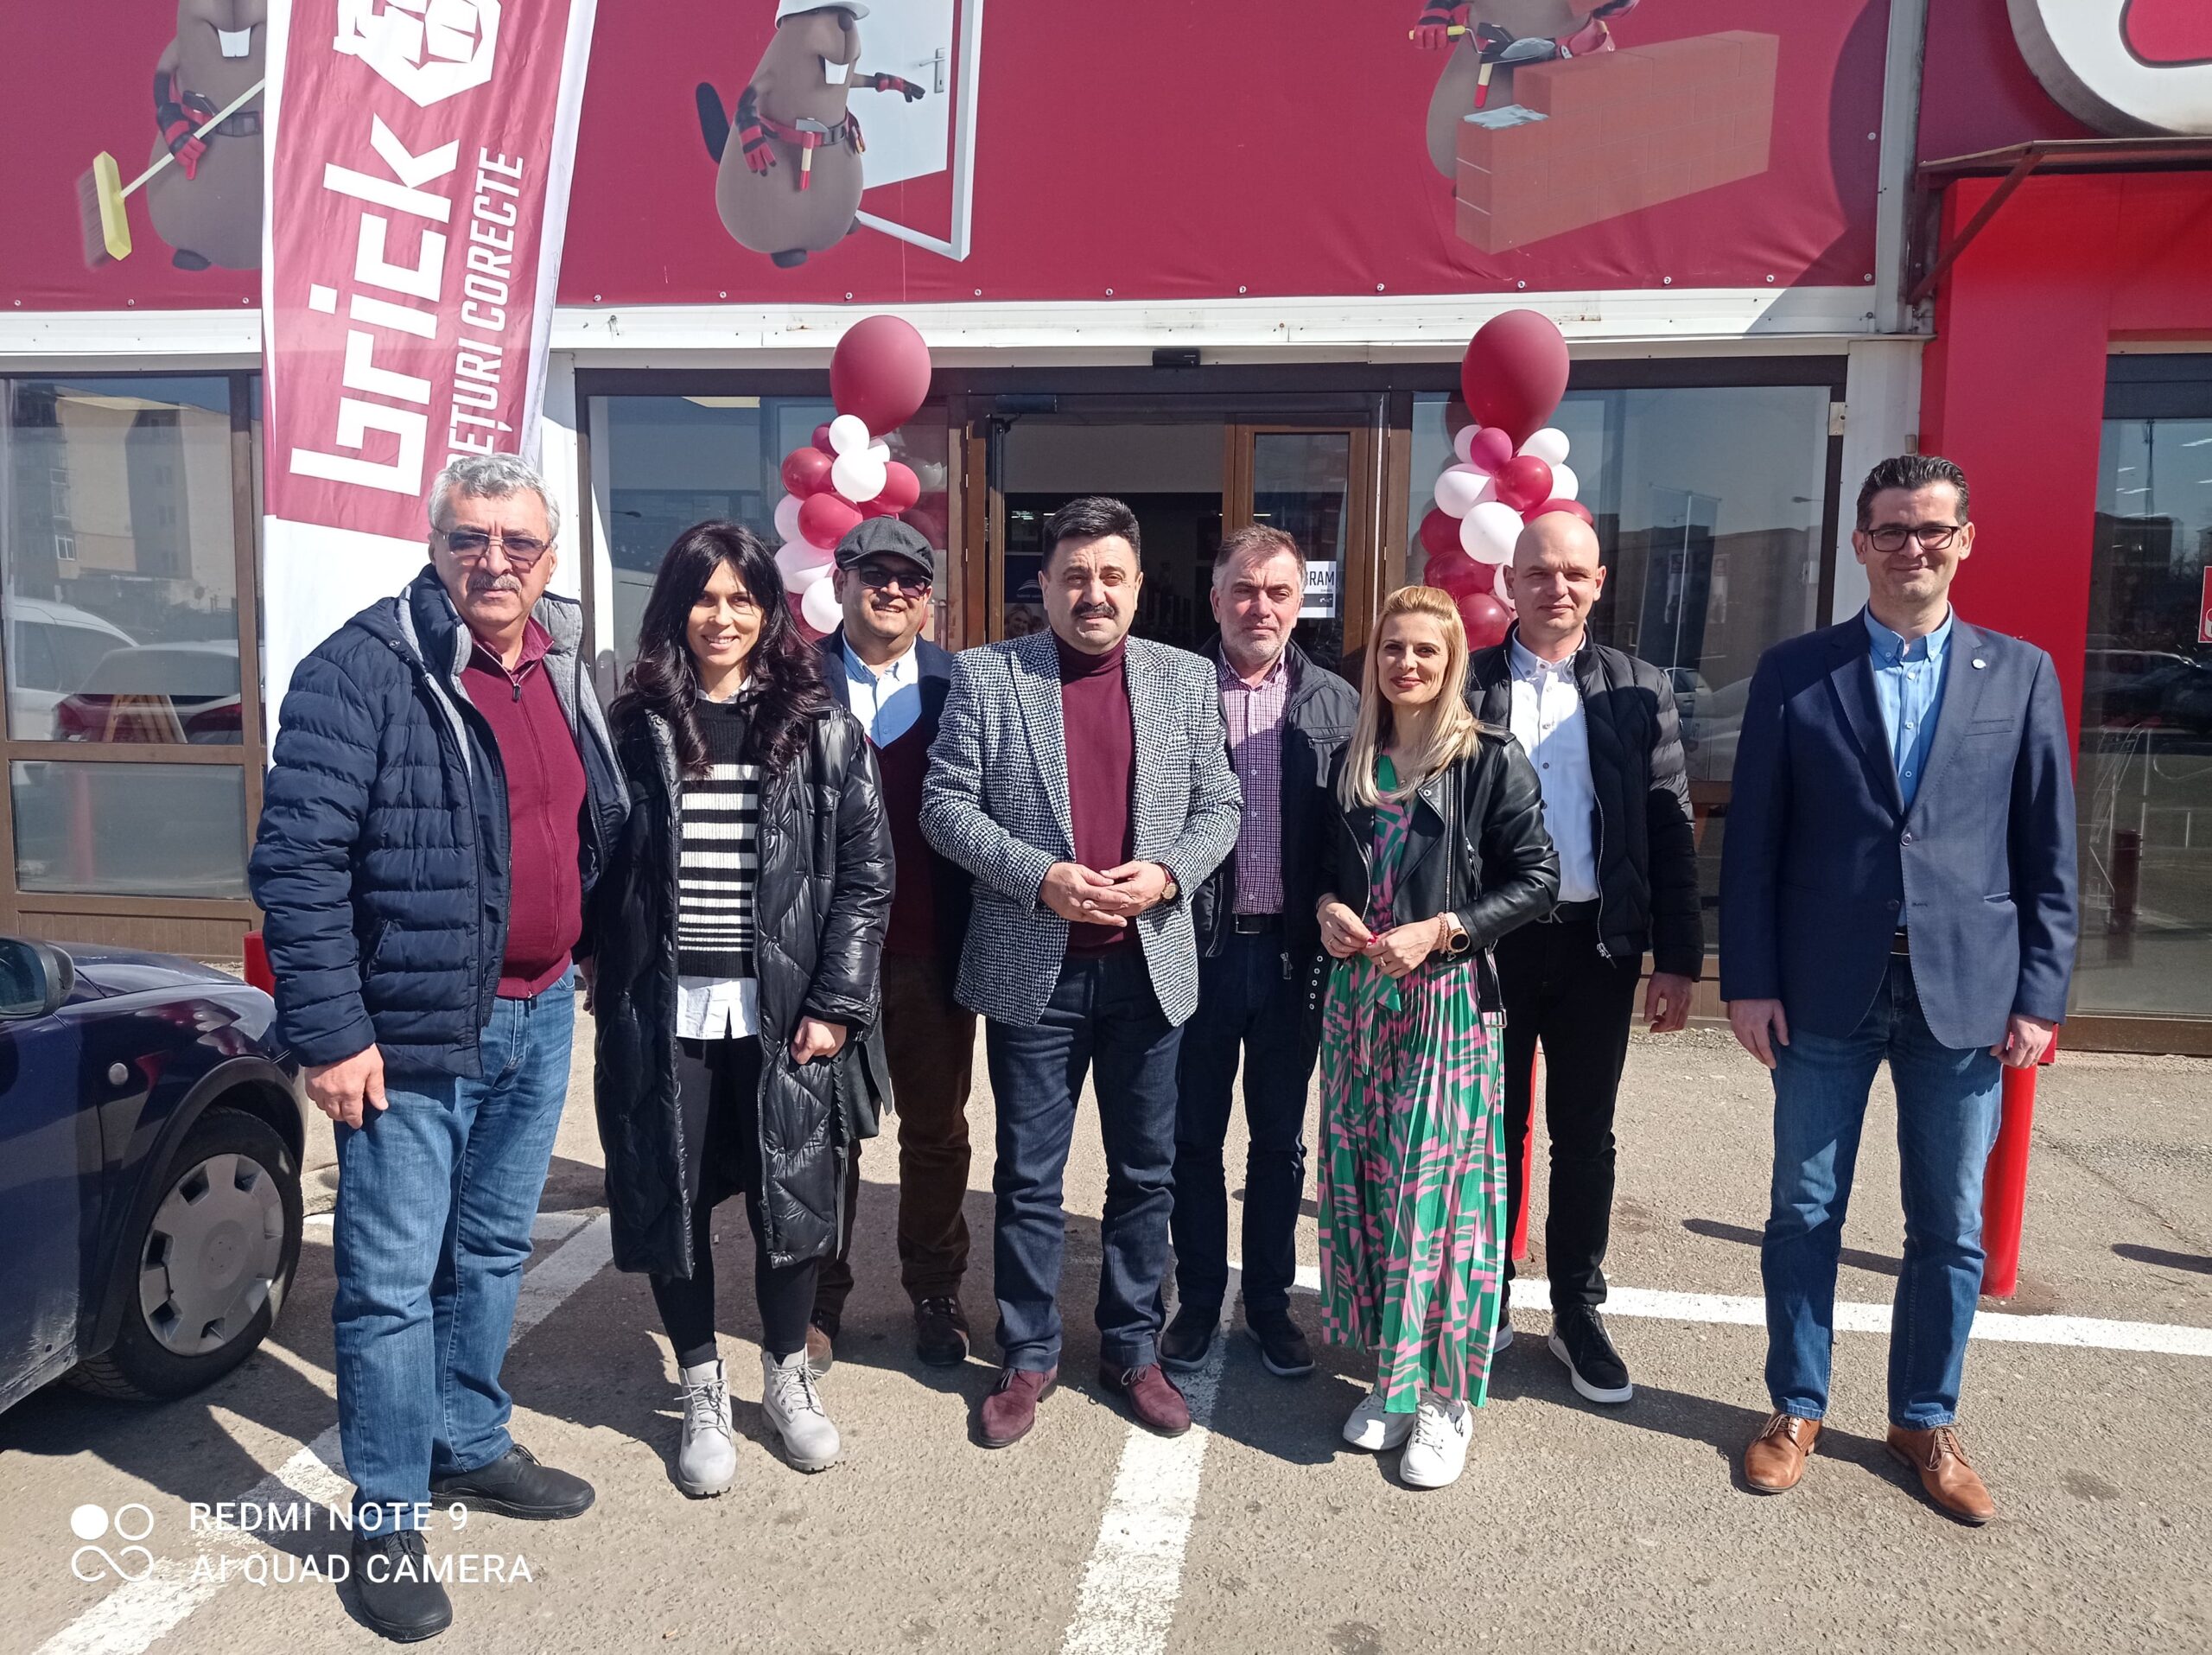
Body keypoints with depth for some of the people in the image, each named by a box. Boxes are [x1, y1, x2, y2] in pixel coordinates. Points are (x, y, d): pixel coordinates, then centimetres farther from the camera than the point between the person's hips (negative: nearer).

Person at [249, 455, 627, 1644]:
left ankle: (472, 1447, 38)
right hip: (413, 1032, -6)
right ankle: (387, 1521, 21)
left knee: (492, 1252, 20)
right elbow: (296, 859, -17)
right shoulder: (364, 669, -15)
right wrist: (328, 1032, -18)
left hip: (538, 1017, 7)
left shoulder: (565, 667, 6)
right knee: (392, 1279, 4)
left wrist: (586, 956, 11)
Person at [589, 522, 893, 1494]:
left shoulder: (821, 730, 0)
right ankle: (701, 1393, 29)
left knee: (791, 1193, 8)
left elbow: (864, 874, -2)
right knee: (672, 1197, 8)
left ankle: (787, 1375, 32)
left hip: (783, 1011, 0)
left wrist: (835, 1005, -8)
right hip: (664, 1014, 1)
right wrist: (609, 992, -1)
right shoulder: (636, 728, 3)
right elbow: (603, 867, 5)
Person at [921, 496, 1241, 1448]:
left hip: (1149, 966, 2)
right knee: (1029, 1181, 9)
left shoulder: (1186, 680, 5)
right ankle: (1028, 1357, 26)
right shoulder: (986, 675, -2)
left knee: (1145, 1174, 13)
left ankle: (1132, 1349, 30)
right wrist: (1040, 877, -17)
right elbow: (946, 804, -4)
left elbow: (1219, 809, 6)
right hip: (1032, 968, -2)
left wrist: (1167, 872, -13)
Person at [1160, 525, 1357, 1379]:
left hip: (1293, 949, 1)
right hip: (1198, 947, -1)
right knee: (1194, 1134, 12)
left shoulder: (1336, 702, 2)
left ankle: (1269, 1301, 30)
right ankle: (1198, 1299, 28)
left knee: (1280, 1137, 14)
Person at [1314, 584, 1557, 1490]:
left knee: (1439, 1187, 0)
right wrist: (1328, 906, -3)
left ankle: (1444, 1396, 15)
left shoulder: (1490, 759, -5)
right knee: (1364, 1182, 9)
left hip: (1448, 999, -5)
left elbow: (1535, 877, -7)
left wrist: (1440, 931, -17)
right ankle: (1388, 1373, 25)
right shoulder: (1351, 760, 9)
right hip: (1357, 994, 5)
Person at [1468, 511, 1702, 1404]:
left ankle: (1578, 1312, 26)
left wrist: (1678, 959, -2)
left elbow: (1670, 831, 3)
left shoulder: (1640, 691, 4)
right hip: (1489, 938, -1)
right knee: (1492, 1128, 11)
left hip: (1597, 941, 1)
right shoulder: (1463, 685, 0)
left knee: (1586, 1136, 11)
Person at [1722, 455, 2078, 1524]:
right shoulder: (1794, 672, 2)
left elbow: (2048, 852, 4)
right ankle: (1797, 1407, 26)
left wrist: (2041, 995, -1)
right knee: (1805, 1212, 9)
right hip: (1826, 988, -1)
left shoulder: (2020, 674, 5)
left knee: (1950, 1226, 11)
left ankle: (1925, 1419, 29)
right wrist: (1749, 980, -5)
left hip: (1965, 991, 1)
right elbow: (1753, 841, 0)